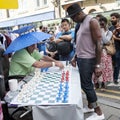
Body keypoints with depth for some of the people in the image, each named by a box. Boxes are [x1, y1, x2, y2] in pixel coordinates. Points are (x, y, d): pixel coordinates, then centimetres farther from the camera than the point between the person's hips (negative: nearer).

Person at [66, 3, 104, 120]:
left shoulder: (92, 21, -13)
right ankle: (90, 106, 30)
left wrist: (98, 65, -20)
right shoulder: (82, 24, 14)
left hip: (88, 60, -8)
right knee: (87, 84, 15)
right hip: (81, 59, 8)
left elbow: (98, 44, -17)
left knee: (86, 85, -4)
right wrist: (75, 57, 16)